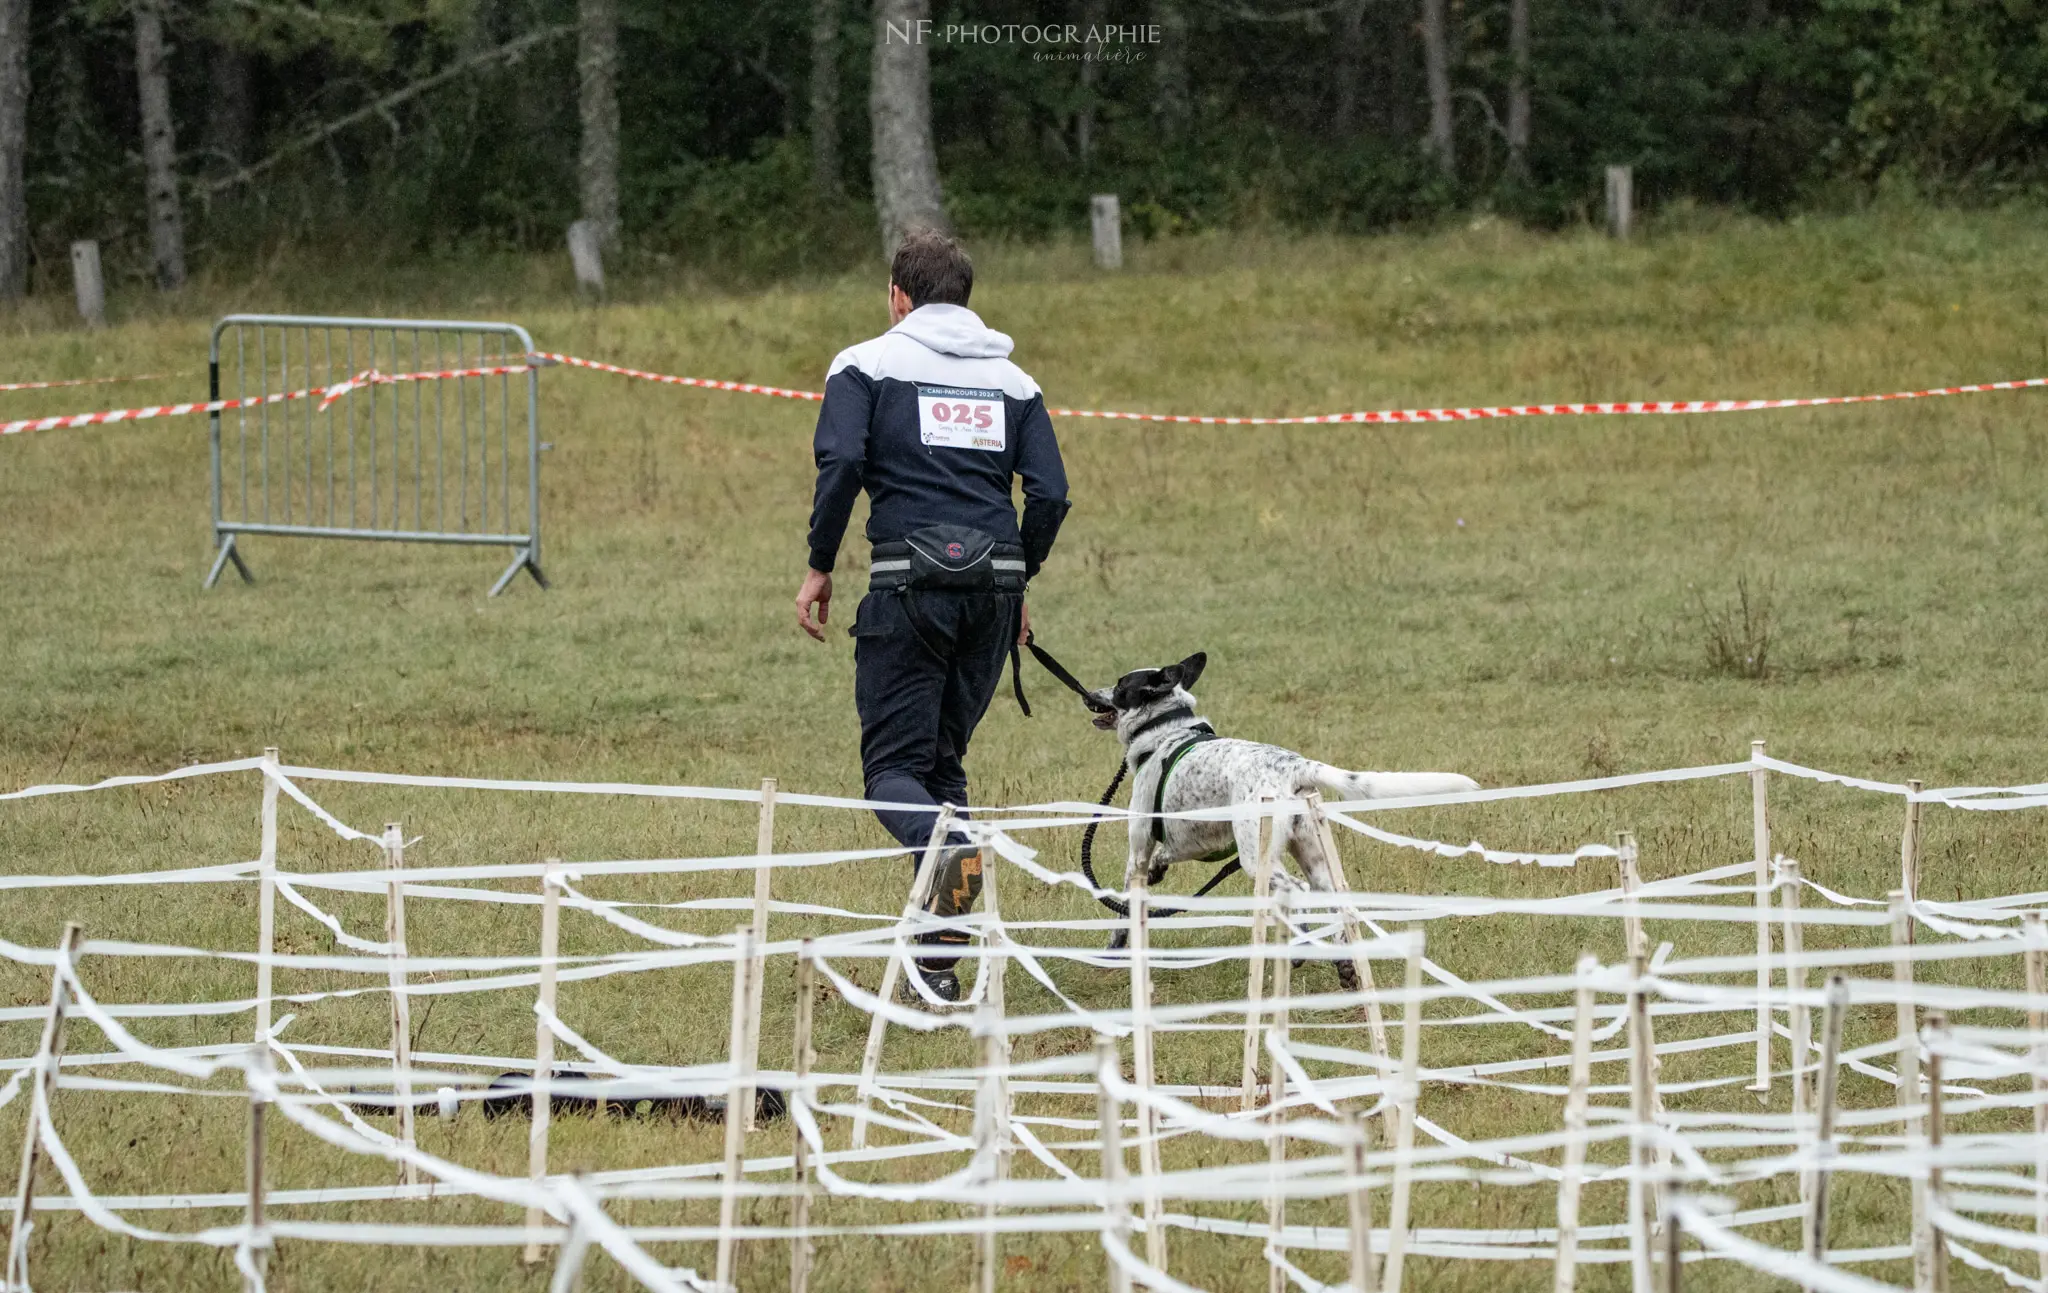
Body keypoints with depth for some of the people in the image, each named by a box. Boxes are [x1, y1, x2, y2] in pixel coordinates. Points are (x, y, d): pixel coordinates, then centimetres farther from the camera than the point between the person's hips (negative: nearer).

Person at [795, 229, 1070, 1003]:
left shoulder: (868, 365, 5)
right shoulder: (1010, 379, 16)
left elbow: (841, 461, -10)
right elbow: (1050, 491, 7)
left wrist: (820, 567, -2)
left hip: (912, 582, -4)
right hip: (994, 579, 4)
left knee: (893, 765, 1)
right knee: (945, 756, 14)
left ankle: (948, 847, -34)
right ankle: (941, 959, 7)